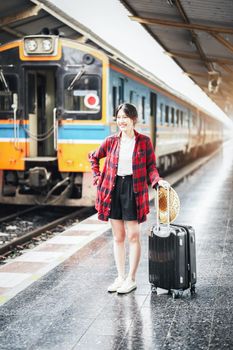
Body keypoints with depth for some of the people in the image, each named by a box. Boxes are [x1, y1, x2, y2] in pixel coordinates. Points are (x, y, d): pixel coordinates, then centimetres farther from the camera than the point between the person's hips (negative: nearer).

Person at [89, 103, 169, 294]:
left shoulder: (144, 141, -2)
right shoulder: (111, 141, 5)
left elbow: (151, 166, 0)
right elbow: (94, 157, 20)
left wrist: (158, 180, -18)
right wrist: (97, 176, 9)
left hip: (133, 190, -3)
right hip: (113, 190, 3)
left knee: (133, 236, 0)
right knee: (118, 237, 10)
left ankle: (131, 280, 9)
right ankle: (120, 277, 19)